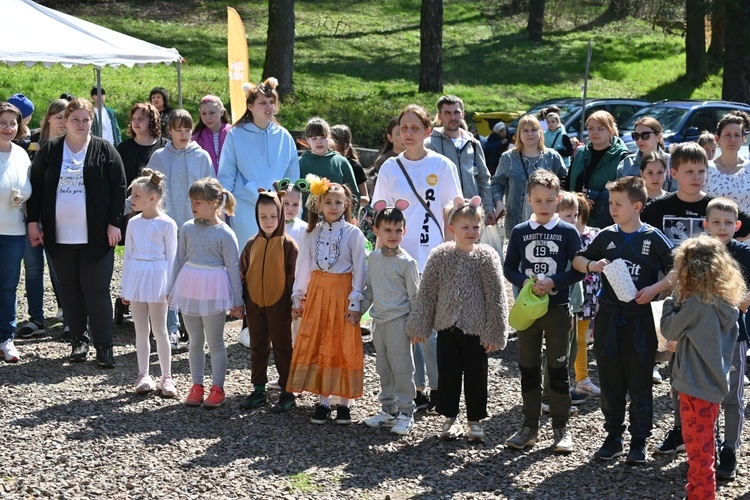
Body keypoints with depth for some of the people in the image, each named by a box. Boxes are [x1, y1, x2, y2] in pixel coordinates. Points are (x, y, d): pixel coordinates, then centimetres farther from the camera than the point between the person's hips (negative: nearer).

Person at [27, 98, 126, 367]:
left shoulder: (105, 151, 0)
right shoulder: (49, 151, 6)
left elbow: (119, 189, -1)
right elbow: (36, 187, 9)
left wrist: (114, 223, -7)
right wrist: (33, 221, 3)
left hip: (95, 236, -3)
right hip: (60, 236, 3)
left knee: (97, 290, -3)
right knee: (70, 289, 10)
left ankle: (104, 345, 2)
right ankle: (80, 339, 21)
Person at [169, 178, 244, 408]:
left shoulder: (224, 234, -10)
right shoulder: (187, 228, 4)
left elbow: (233, 268, -7)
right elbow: (180, 260, 12)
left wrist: (236, 301, -6)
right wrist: (172, 289, 13)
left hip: (213, 291, -5)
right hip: (189, 287, 5)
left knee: (215, 343, 5)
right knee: (195, 341, 12)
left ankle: (217, 388, 14)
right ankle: (196, 386, 21)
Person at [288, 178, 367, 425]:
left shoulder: (353, 234, -4)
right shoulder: (313, 233, 5)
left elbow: (359, 270, -6)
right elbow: (303, 266, 9)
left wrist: (355, 303, -11)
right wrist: (298, 298, 7)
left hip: (342, 295, -3)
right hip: (317, 293, 3)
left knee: (345, 348, 0)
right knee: (315, 346, 3)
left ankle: (345, 403, 8)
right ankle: (323, 401, 11)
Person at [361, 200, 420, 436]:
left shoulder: (407, 262, -8)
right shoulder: (373, 257, 8)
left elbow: (415, 296, -6)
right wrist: (359, 310, 10)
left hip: (399, 321, -6)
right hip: (379, 320, 6)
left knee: (401, 367, -2)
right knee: (383, 367, 13)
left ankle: (405, 413, 5)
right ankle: (389, 410, 23)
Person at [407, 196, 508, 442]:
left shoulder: (487, 257, -6)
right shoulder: (440, 256, -2)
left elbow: (496, 297, -5)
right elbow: (426, 293, 3)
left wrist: (494, 333, -7)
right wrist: (419, 326, 2)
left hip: (476, 328, -2)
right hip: (447, 326, 2)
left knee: (476, 375, 7)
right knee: (448, 374, 10)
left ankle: (475, 420, 21)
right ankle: (450, 418, 24)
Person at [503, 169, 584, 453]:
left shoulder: (568, 232, -4)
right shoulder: (520, 232, 2)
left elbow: (579, 270, -5)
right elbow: (509, 268, 4)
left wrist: (553, 282, -18)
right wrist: (525, 282, -14)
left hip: (557, 308, -2)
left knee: (558, 369, 4)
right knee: (528, 369, 9)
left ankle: (561, 428, 13)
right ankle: (530, 427, 18)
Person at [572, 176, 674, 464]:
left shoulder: (653, 238, -5)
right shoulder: (607, 236, 5)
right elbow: (578, 260, 14)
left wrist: (654, 289, -18)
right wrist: (592, 265, -7)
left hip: (640, 320, -3)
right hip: (608, 318, 4)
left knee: (640, 384, 4)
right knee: (610, 383, 10)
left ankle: (638, 441, 14)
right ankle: (613, 437, 21)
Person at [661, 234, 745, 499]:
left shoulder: (697, 302, -20)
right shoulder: (725, 301, 4)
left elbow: (669, 330, -10)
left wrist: (672, 299, 0)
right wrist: (680, 344, 12)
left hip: (696, 386, -9)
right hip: (713, 384, 9)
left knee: (698, 451, 0)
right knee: (703, 447, 20)